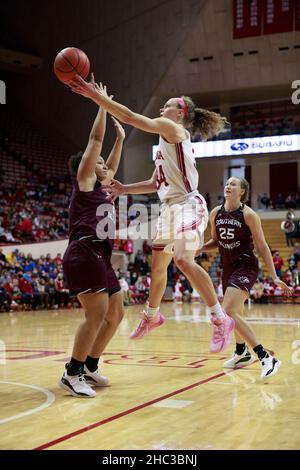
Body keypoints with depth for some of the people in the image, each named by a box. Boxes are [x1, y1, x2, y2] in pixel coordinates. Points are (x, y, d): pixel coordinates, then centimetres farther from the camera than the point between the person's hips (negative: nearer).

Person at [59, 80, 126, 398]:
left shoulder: (98, 188, 25)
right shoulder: (84, 181, 4)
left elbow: (112, 168, 42)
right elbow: (95, 140, 1)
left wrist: (120, 138, 39)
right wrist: (102, 103, 7)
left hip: (100, 258, 10)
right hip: (84, 255, -10)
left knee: (115, 315, 11)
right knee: (97, 315, -16)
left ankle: (89, 368, 19)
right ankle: (71, 374, -10)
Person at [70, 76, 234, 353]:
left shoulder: (173, 128, -6)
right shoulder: (169, 139, 21)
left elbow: (129, 117, -13)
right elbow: (156, 183, 24)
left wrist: (96, 96, -11)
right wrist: (125, 189, 16)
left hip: (187, 205, -10)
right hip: (171, 208, 10)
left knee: (184, 260, -26)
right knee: (158, 265, 17)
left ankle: (221, 319, -20)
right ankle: (152, 315, 37)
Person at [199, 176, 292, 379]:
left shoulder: (248, 214, -13)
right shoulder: (215, 213, 2)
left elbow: (262, 246, -8)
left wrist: (274, 277, -11)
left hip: (246, 266, -7)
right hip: (228, 267, 7)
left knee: (229, 311, -25)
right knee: (235, 313, 22)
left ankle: (266, 358, -23)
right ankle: (243, 353, 47)